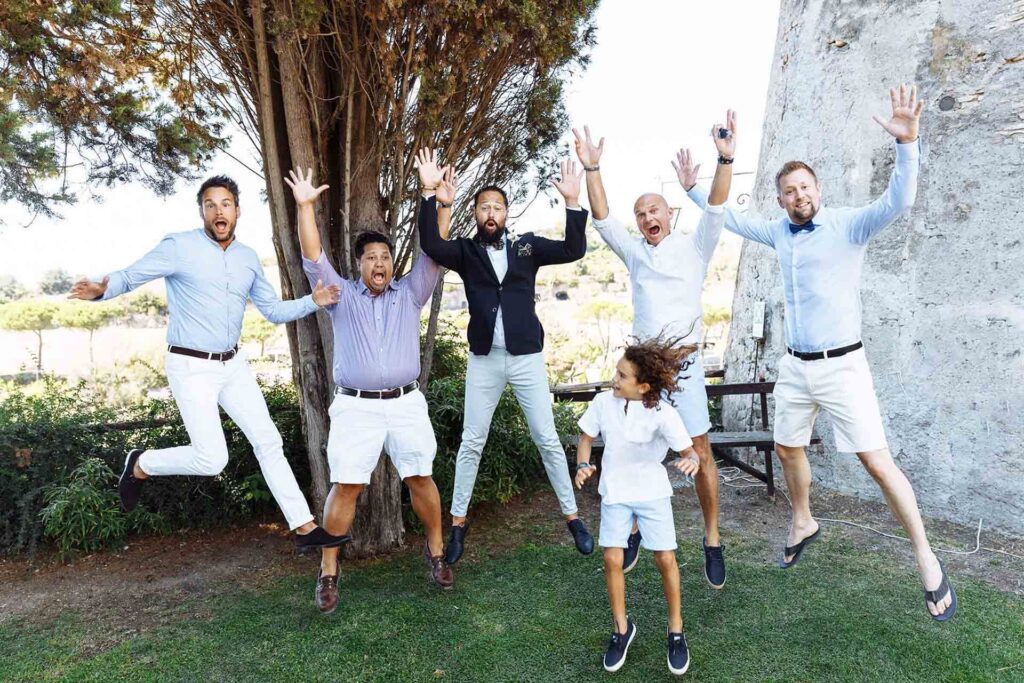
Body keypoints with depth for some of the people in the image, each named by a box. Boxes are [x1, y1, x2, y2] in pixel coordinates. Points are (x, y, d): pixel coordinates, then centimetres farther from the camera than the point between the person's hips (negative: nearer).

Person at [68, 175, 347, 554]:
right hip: (191, 367, -6)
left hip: (234, 365, 6)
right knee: (211, 460, -9)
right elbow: (130, 275, -10)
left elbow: (273, 310, 13)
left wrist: (312, 301, -2)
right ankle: (140, 465, 22)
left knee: (269, 442, 4)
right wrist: (101, 288, -33)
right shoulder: (179, 247, -10)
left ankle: (305, 528, 10)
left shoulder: (249, 258, 8)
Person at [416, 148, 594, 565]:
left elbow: (574, 250, -8)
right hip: (484, 359, 0)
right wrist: (429, 193, -24)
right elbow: (431, 245, -16)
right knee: (471, 442, 8)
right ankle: (458, 522, 22)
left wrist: (572, 202, -19)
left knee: (547, 438, 6)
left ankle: (572, 516, 20)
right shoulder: (466, 251, 2)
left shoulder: (527, 246, 3)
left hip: (526, 357, 0)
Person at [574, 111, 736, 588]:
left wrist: (725, 160, -24)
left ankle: (712, 540, 12)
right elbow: (602, 218, 2)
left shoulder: (694, 246, 5)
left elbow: (716, 209, -9)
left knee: (700, 450, -1)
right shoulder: (634, 252, 11)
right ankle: (634, 531, 20)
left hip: (685, 362, -2)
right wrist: (592, 169, -9)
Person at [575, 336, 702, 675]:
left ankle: (676, 630, 22)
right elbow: (587, 437, 1)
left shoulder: (663, 414, -21)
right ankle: (621, 628, 20)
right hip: (615, 492, 2)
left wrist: (692, 461, -40)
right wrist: (583, 465, -17)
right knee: (613, 559, -2)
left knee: (666, 559, -1)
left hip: (652, 492, -2)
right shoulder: (603, 402, -13)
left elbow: (689, 451, -16)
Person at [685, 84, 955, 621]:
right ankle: (802, 523, 41)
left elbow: (898, 203, -28)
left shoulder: (848, 225, -10)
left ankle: (926, 559, 10)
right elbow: (731, 219, 21)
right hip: (794, 366, 6)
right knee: (788, 449, 17)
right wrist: (692, 191, 21)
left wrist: (906, 142, -41)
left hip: (841, 365, -6)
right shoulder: (779, 233, 6)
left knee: (876, 461, -6)